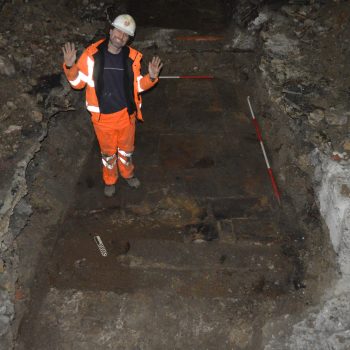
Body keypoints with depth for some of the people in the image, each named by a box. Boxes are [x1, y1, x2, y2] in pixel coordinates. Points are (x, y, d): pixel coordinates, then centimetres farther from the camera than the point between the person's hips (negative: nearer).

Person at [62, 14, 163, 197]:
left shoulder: (132, 57, -8)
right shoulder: (92, 54, -16)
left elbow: (137, 85, 4)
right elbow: (77, 82, -7)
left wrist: (151, 77, -15)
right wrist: (70, 66, -26)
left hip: (126, 113, 2)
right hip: (103, 116, -2)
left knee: (126, 149, 24)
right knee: (108, 152, 19)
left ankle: (127, 173, 52)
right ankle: (110, 180, 45)